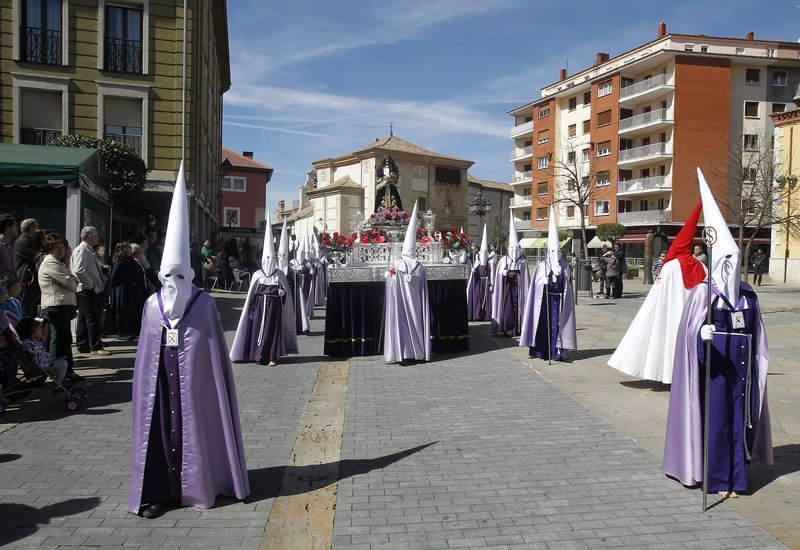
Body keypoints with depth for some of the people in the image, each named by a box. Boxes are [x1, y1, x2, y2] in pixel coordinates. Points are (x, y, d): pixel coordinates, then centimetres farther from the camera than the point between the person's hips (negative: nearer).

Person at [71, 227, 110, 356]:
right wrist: (91, 284, -17)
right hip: (86, 291, -10)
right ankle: (95, 347, -8)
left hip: (93, 290, 10)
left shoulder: (89, 251, 17)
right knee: (92, 319, -9)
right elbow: (78, 271, -23)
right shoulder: (81, 250, -13)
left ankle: (83, 346, 19)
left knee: (84, 319, 13)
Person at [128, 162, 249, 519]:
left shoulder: (203, 304, -6)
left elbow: (214, 348, -4)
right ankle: (158, 490, 13)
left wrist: (213, 380, -5)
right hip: (160, 383, 3)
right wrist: (144, 383, 6)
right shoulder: (153, 304, 2)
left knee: (194, 430, 6)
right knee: (159, 430, 4)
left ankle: (196, 486, 21)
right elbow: (146, 353, 7)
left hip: (193, 382, -2)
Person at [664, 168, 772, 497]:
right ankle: (717, 478, 10)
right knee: (714, 415, -1)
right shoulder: (703, 292, -7)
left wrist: (757, 367, 15)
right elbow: (691, 329, -13)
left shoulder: (749, 295, 9)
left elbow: (757, 335, 16)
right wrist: (703, 332, -34)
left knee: (738, 415, 8)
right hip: (714, 364, -5)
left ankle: (733, 475, 18)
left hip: (741, 366, 5)